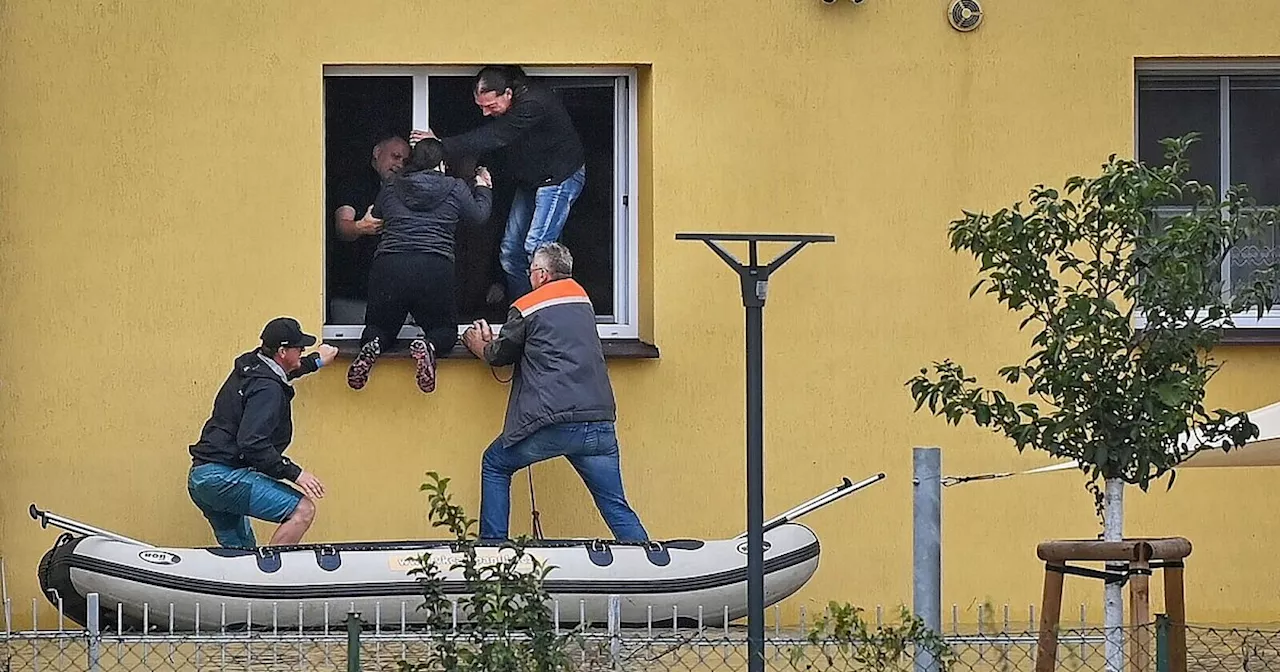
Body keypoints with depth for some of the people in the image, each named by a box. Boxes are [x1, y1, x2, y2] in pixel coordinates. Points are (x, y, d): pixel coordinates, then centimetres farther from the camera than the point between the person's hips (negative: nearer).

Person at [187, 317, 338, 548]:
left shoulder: (249, 368, 15)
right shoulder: (267, 388, -15)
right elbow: (252, 443, -25)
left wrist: (315, 362, 49)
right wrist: (294, 473, -23)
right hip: (225, 477, -11)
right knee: (302, 509, -18)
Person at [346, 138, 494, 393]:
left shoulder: (391, 187, 13)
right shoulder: (455, 188, 8)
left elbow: (376, 215, 31)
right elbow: (479, 215, 23)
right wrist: (483, 188, 43)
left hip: (388, 266, 1)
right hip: (435, 269, -1)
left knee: (380, 328, 20)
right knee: (445, 332, 16)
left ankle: (371, 346, -18)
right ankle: (429, 346, -22)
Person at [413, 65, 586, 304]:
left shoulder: (533, 104, -31)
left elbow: (494, 138, -33)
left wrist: (443, 146, -32)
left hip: (560, 175, -9)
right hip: (529, 180, 9)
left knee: (536, 246, -19)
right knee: (510, 251, 4)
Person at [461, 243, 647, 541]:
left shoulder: (526, 308, 2)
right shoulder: (581, 298, 18)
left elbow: (500, 355, 16)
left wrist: (482, 347, 39)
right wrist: (493, 343, 30)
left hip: (552, 423, -4)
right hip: (599, 422, 4)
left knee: (494, 465, 19)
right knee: (616, 508, 5)